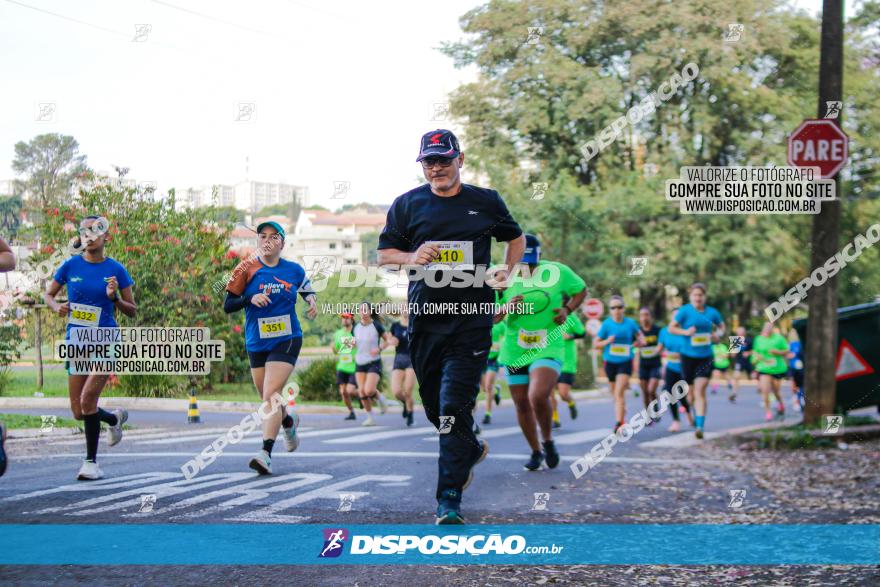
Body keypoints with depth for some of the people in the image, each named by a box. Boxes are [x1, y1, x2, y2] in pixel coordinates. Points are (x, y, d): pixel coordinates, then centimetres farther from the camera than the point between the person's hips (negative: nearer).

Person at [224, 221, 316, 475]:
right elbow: (227, 306, -2)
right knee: (268, 400, 13)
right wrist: (250, 298, -20)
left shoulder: (294, 270, 3)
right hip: (256, 344, 2)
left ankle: (266, 453, -24)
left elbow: (307, 290, 22)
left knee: (271, 394, -19)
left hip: (286, 341, -2)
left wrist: (312, 301, 0)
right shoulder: (247, 270, -2)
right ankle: (289, 420, 47)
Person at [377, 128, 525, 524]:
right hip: (424, 319, 3)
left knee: (454, 407, -13)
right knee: (434, 406, 12)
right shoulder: (407, 204, 7)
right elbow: (383, 253, 10)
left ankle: (449, 502, -11)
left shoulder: (486, 202, 6)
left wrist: (507, 270, 3)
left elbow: (516, 238, 21)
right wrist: (411, 257, -10)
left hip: (471, 318, -3)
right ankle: (472, 450, 44)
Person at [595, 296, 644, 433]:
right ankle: (622, 418, 35)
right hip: (610, 362, 2)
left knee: (619, 393, -17)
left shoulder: (630, 323, -2)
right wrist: (607, 341, -19)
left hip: (625, 361, -1)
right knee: (616, 394, 13)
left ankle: (619, 422, -21)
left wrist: (640, 341, -5)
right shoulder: (606, 324, -5)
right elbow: (595, 343, 0)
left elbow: (639, 334, 18)